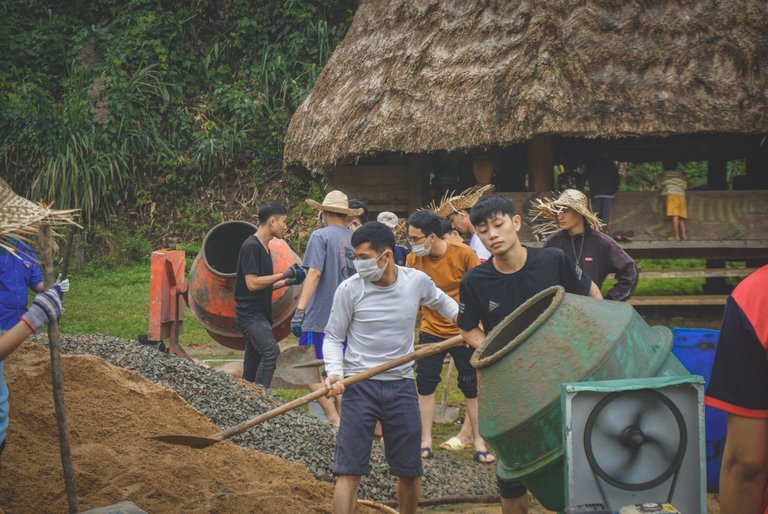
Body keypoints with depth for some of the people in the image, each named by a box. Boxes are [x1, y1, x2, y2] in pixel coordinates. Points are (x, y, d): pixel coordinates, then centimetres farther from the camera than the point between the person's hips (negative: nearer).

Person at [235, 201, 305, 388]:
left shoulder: (264, 247, 17)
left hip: (260, 314, 10)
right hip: (250, 314, -10)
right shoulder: (251, 246, -13)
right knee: (271, 351, -24)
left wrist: (287, 282, 10)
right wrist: (283, 275, -13)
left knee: (254, 361, 10)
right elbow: (252, 283, -19)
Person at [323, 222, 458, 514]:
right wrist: (335, 373, -16)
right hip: (360, 386, -2)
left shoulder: (417, 281, -2)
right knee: (348, 471, -8)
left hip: (401, 385, 3)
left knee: (410, 472, 11)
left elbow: (442, 302, 21)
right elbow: (333, 337, 0)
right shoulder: (349, 289, -9)